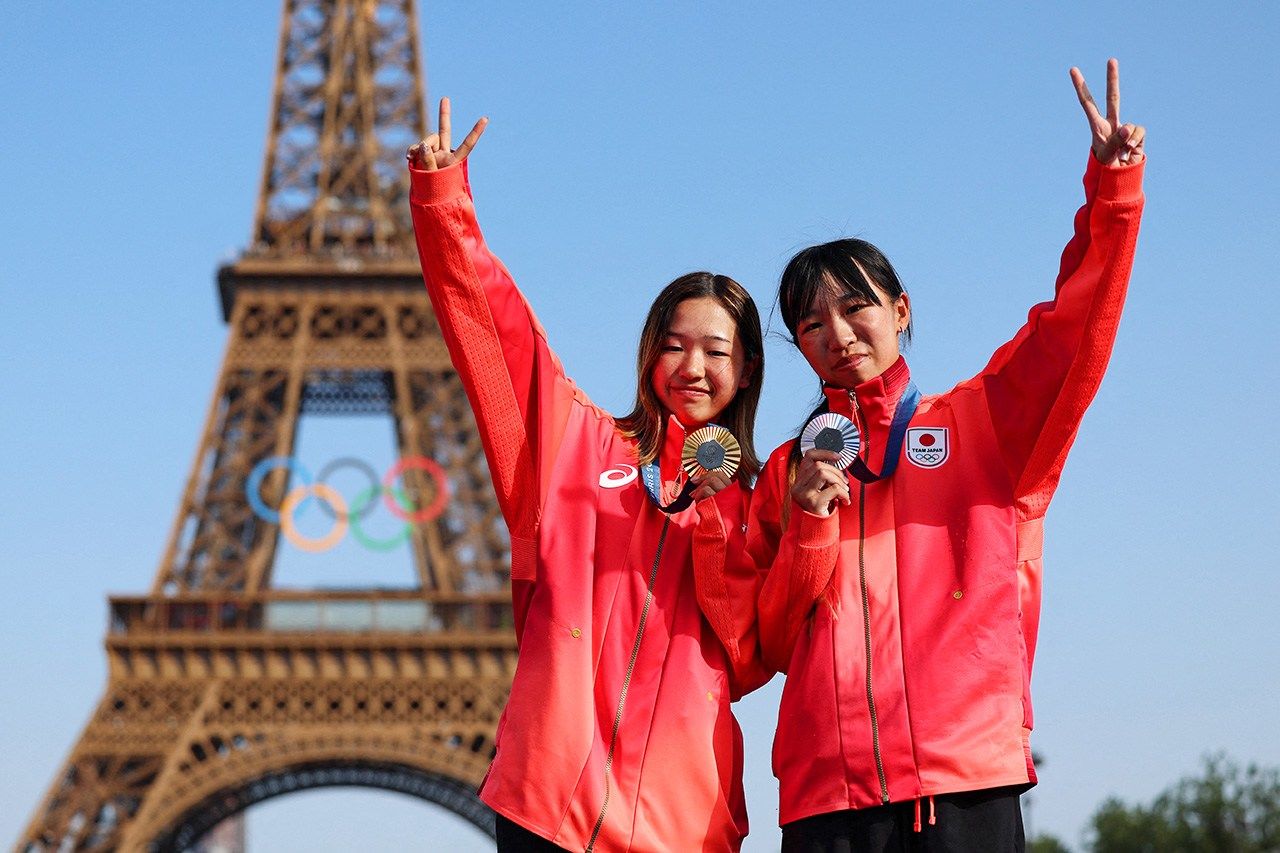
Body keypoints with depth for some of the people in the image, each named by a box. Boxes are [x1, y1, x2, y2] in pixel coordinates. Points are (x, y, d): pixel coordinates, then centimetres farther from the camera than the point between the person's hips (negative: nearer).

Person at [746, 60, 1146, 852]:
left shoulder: (979, 422, 13)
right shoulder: (789, 471, 17)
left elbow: (1076, 327, -2)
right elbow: (772, 645, 10)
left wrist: (1113, 187, -11)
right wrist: (809, 525, -5)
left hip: (966, 778, -1)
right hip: (826, 789, 2)